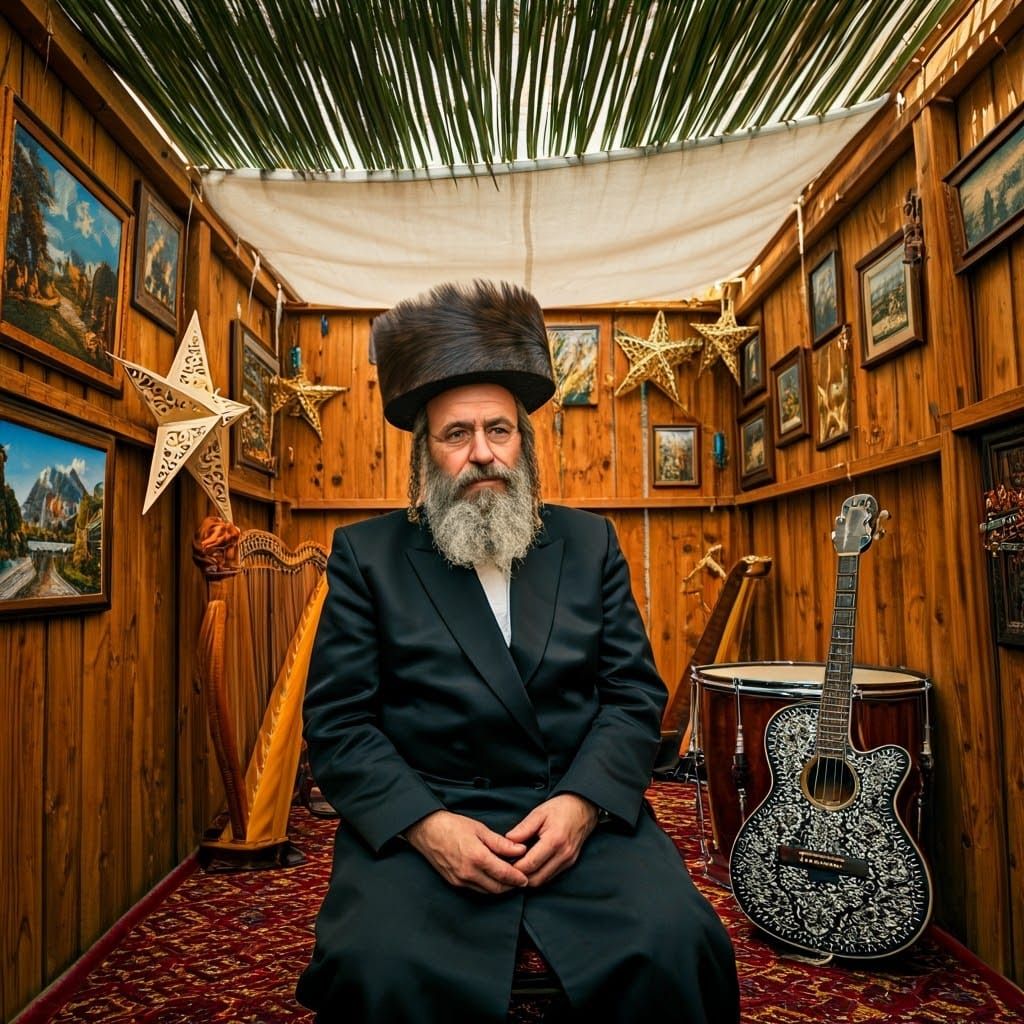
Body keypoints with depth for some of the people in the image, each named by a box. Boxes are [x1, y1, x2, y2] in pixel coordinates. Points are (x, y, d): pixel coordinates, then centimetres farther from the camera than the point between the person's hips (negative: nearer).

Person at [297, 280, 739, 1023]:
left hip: (583, 810, 2)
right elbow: (338, 721, -1)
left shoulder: (590, 542, 10)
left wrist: (581, 803, -11)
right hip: (419, 819, -1)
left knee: (674, 948, -22)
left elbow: (636, 692, 5)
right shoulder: (367, 555, 4)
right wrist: (425, 823, -15)